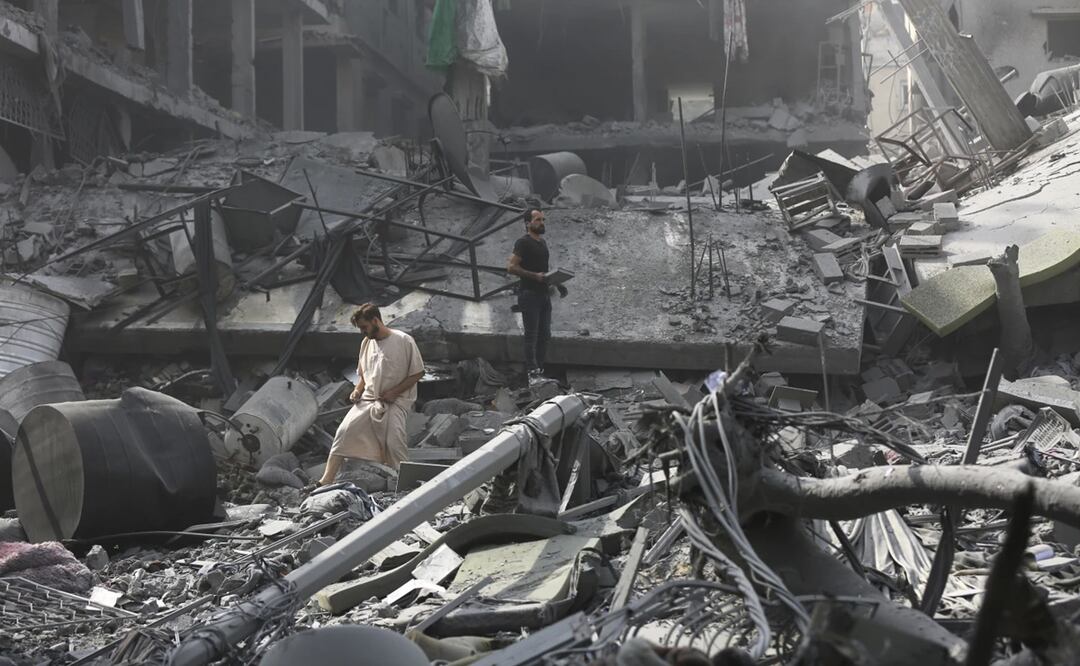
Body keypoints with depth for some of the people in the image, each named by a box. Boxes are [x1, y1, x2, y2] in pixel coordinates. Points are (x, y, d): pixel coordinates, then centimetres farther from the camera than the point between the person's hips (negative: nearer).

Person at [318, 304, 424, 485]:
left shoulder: (404, 341, -10)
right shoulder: (367, 342, 9)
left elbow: (418, 373, -6)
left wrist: (394, 392, -13)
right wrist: (358, 390, 1)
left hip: (396, 401, -5)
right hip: (368, 399, 5)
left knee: (393, 443, -22)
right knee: (344, 431, -13)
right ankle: (326, 481, -13)